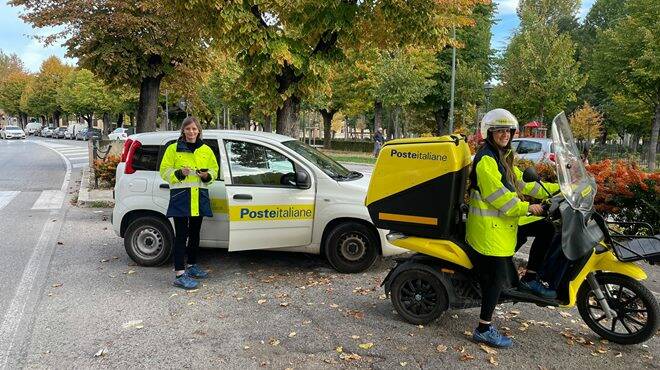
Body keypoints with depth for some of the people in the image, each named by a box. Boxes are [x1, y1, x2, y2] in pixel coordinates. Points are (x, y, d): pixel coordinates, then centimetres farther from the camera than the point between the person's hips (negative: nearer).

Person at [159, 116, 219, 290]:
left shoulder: (206, 150, 11)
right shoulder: (173, 149, 1)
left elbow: (214, 169, 15)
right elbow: (164, 170, 0)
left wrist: (207, 175, -7)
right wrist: (179, 173, -18)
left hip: (199, 197, 5)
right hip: (180, 197, -5)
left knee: (195, 233, 16)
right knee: (181, 235, -7)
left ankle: (191, 265, 33)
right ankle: (179, 275, -6)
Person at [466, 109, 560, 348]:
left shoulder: (503, 157, 17)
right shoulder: (486, 159, -15)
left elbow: (522, 183, 18)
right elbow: (498, 195, -21)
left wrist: (557, 189, 14)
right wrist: (527, 208, -13)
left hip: (506, 220, 10)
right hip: (489, 226, -10)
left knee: (546, 229, 11)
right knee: (497, 278, -7)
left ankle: (531, 278, 16)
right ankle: (484, 329, 2)